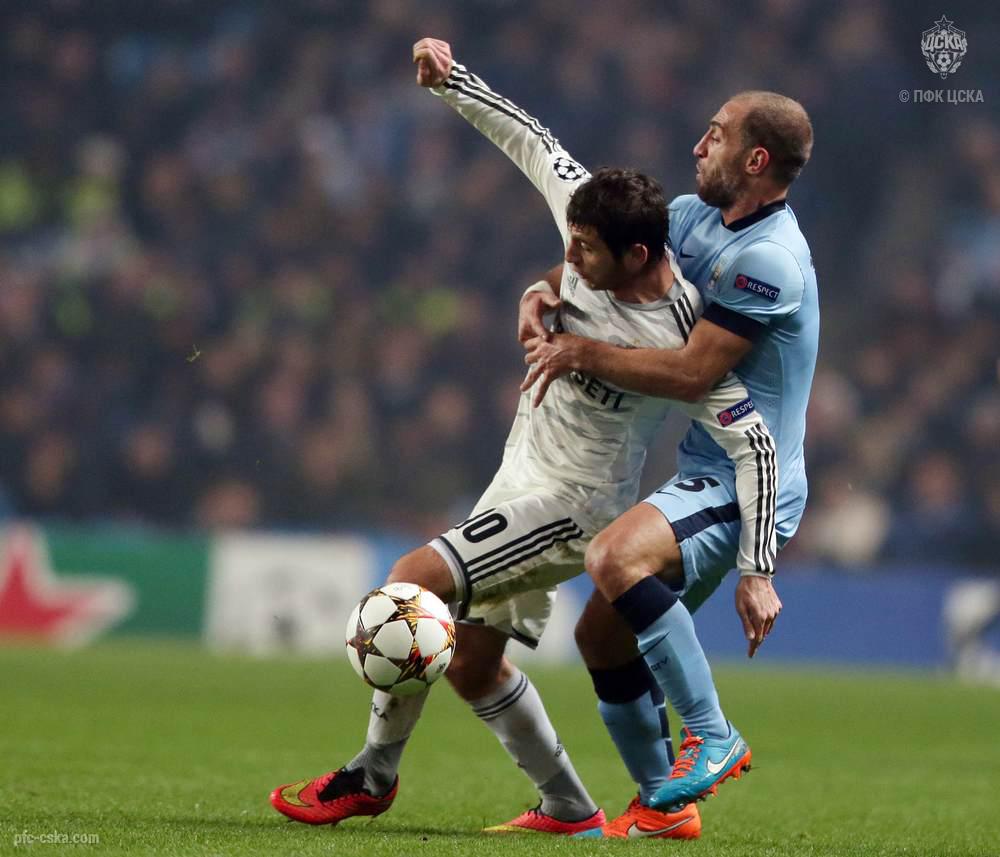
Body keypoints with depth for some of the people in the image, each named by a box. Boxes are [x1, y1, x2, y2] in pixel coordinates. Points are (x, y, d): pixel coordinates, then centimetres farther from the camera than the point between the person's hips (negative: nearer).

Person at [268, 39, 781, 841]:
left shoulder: (680, 337, -26)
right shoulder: (595, 230, -9)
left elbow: (752, 444, -22)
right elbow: (532, 141, 4)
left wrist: (756, 572, -24)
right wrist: (452, 80, -1)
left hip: (575, 502, -9)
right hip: (526, 477, 9)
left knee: (415, 580, -20)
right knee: (470, 660, 10)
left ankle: (373, 774, -6)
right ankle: (570, 811, 21)